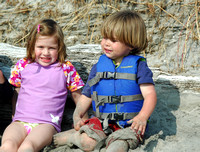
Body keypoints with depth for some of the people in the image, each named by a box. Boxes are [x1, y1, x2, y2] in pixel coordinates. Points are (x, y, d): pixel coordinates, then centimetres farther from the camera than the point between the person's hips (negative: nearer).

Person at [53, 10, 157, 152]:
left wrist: (142, 117, -29)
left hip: (129, 124, -3)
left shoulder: (138, 66, 0)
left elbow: (150, 94, -10)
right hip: (102, 121, 3)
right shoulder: (99, 67, 11)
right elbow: (86, 96, 18)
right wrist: (77, 115, -1)